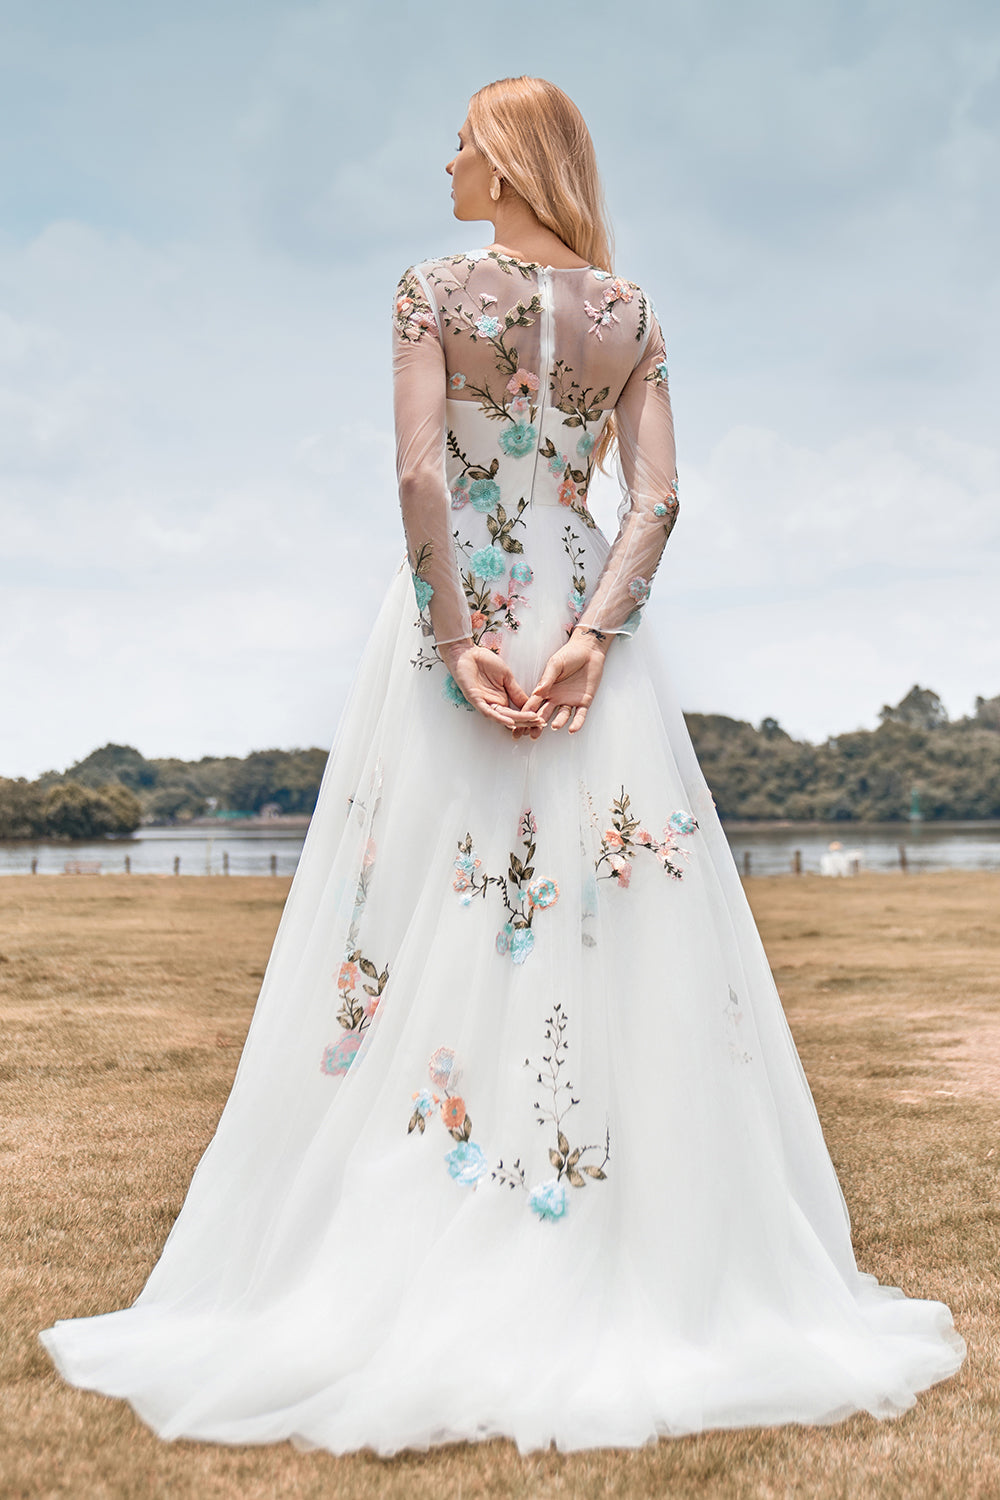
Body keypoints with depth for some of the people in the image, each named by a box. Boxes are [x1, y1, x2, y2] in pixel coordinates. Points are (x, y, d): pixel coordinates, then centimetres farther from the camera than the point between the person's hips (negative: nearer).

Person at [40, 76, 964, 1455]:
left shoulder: (435, 290, 0)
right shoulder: (633, 313, 10)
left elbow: (421, 475, -13)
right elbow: (656, 498, -3)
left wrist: (455, 643, -13)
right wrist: (591, 634, -11)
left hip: (459, 613, -3)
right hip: (586, 615, 3)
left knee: (432, 931, 1)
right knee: (613, 927, 4)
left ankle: (411, 1287, 5)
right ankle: (636, 1270, 10)